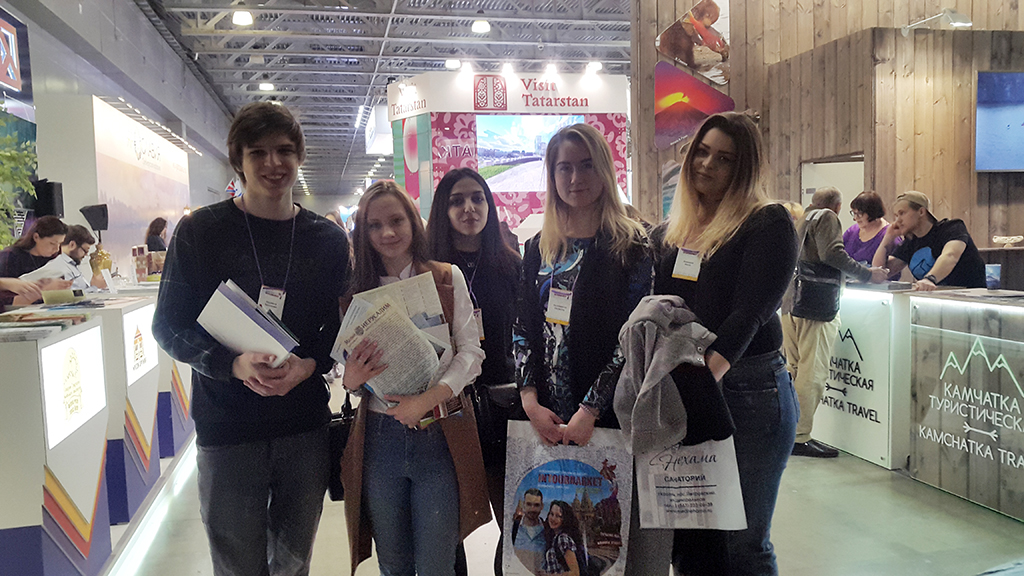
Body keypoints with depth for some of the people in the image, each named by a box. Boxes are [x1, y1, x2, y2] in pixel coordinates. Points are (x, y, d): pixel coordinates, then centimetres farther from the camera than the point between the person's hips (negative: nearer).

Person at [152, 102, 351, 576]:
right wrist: (235, 364, -21)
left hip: (306, 427, 2)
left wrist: (309, 365, -15)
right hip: (227, 427, -2)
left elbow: (341, 328, 6)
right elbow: (170, 328, -3)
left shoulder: (328, 239, 4)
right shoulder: (200, 231, -3)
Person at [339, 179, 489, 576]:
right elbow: (347, 367, 9)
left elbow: (470, 352, -4)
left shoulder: (447, 278, 1)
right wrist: (350, 378, -15)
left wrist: (427, 399, -18)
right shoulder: (358, 290, 6)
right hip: (379, 435, 2)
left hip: (440, 435, -2)